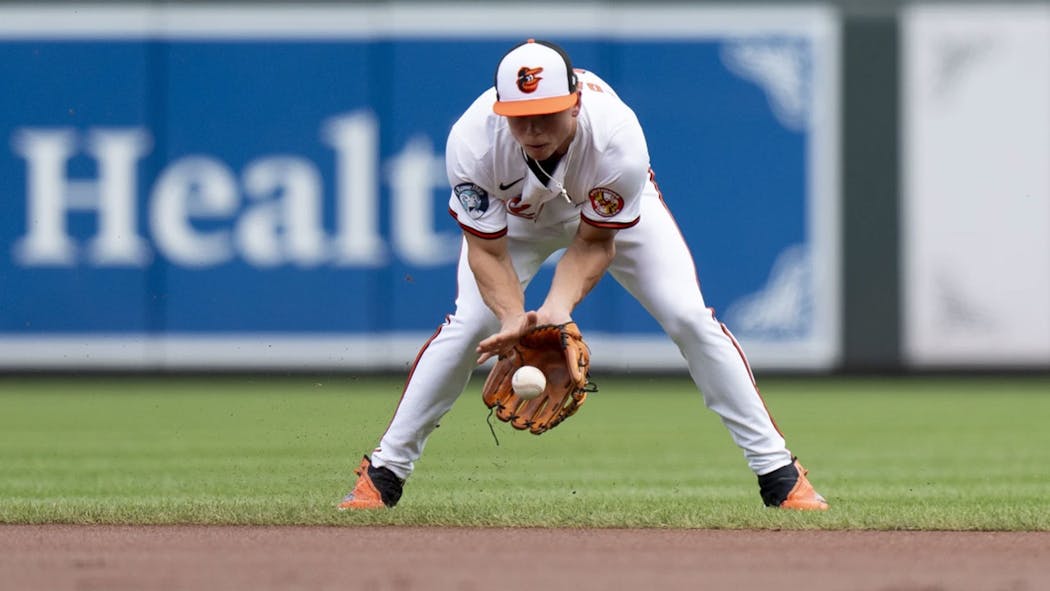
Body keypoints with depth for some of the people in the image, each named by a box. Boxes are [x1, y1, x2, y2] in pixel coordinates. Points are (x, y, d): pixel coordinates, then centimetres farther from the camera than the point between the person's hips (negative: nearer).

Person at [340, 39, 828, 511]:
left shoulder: (617, 137, -40)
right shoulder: (472, 143, -38)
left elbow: (594, 242, -26)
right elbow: (487, 251, -29)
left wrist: (559, 306, -42)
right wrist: (513, 319, -46)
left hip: (613, 211, 0)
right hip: (517, 216, 0)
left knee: (690, 318, -12)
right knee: (470, 324, -17)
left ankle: (778, 472, -3)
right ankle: (384, 472, -3)